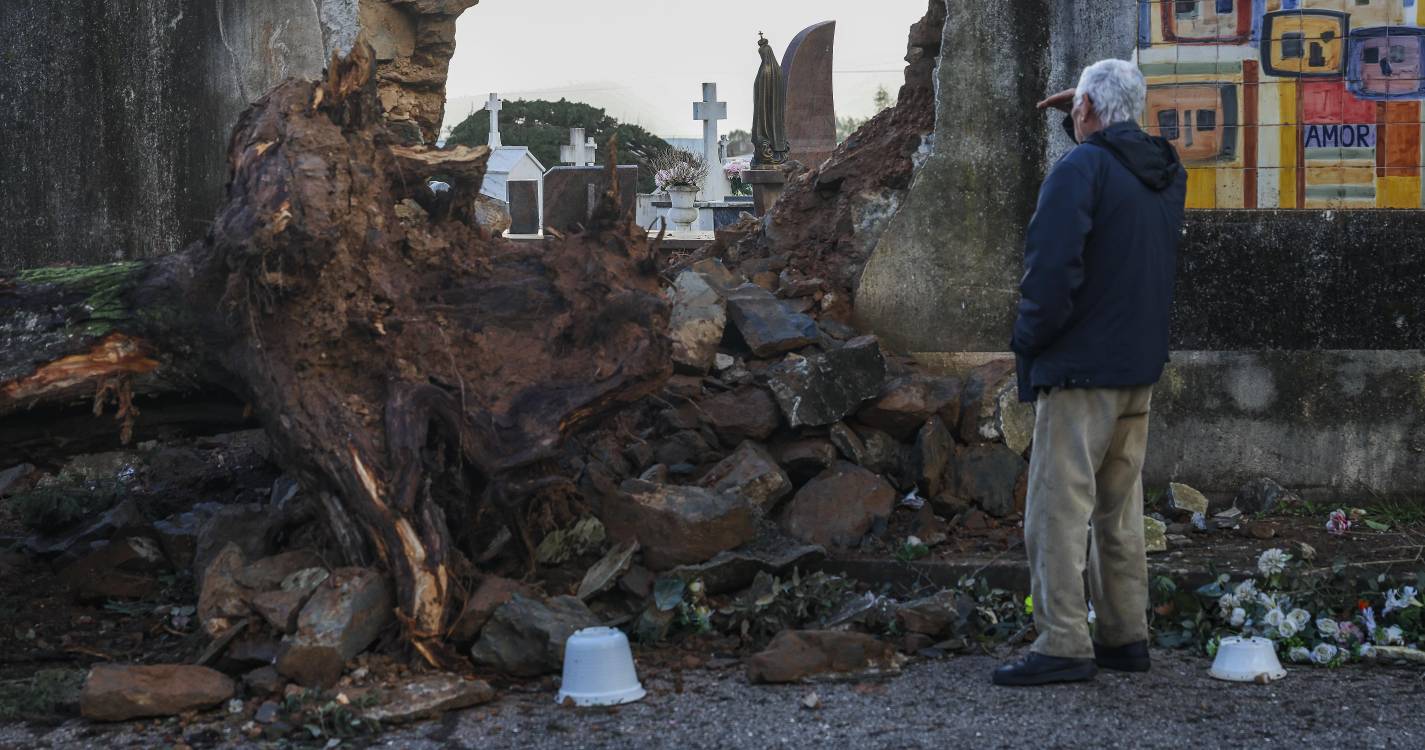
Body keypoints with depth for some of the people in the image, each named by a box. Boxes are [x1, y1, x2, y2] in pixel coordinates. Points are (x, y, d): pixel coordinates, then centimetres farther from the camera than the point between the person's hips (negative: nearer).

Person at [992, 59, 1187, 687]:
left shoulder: (1081, 168, -14)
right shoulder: (1168, 174, 11)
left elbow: (1052, 266, -22)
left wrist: (1028, 338, -9)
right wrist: (1090, 132, 29)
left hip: (1080, 369, -8)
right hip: (1141, 368, 8)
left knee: (1058, 510, -6)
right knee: (1120, 511, 14)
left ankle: (1063, 645, -7)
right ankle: (1125, 637, 18)